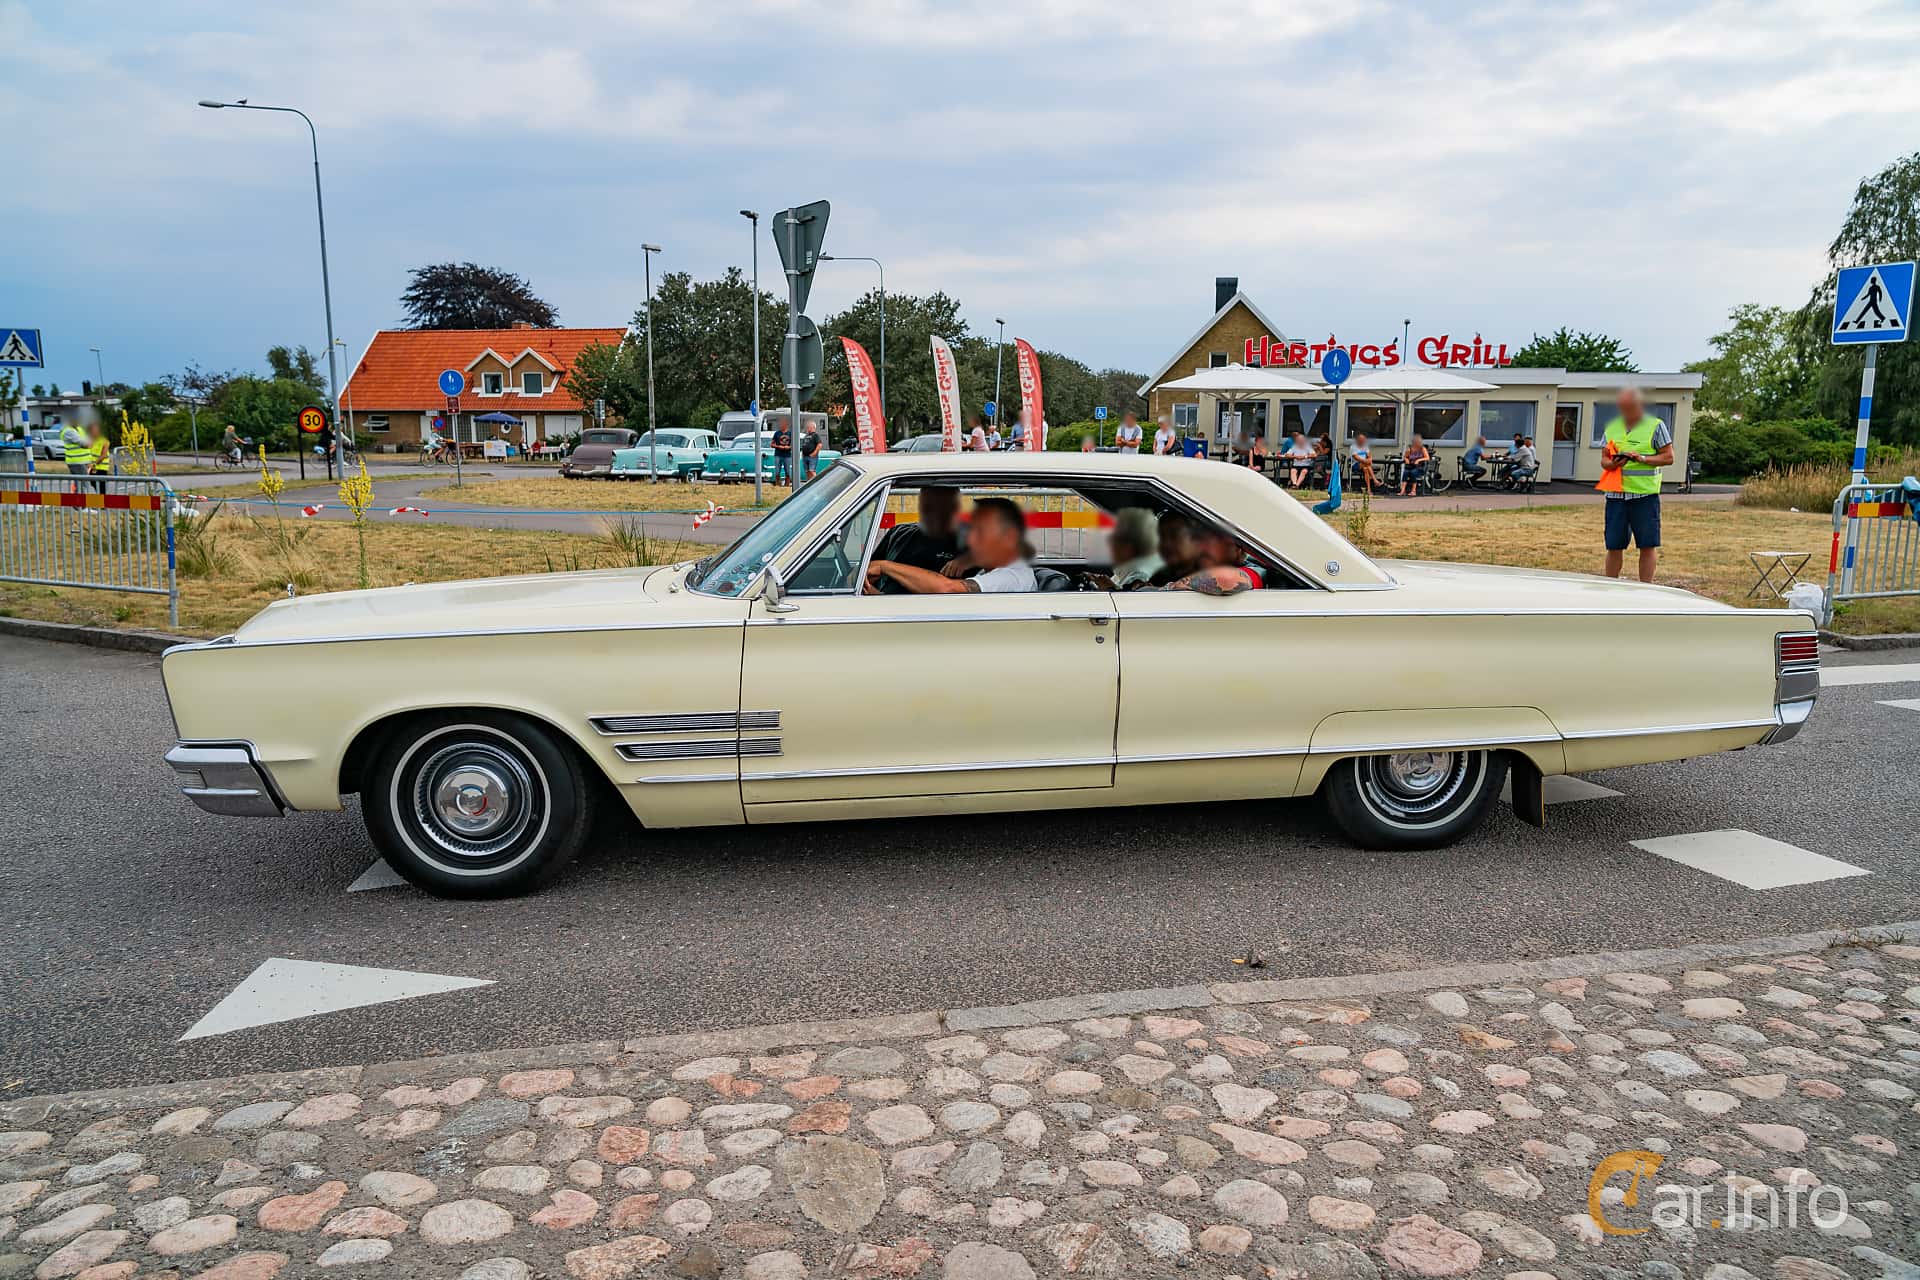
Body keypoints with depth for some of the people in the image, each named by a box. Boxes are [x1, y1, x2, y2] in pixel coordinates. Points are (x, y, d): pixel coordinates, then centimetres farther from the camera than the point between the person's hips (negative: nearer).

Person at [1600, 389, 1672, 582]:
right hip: (1615, 494, 3)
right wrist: (1611, 463, -8)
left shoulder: (1656, 426, 2)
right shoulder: (1612, 428, 14)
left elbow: (1668, 457, 0)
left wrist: (1643, 459, -15)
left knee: (1648, 545, 0)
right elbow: (1604, 459, 15)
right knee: (1614, 546, 6)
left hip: (1645, 494, -3)